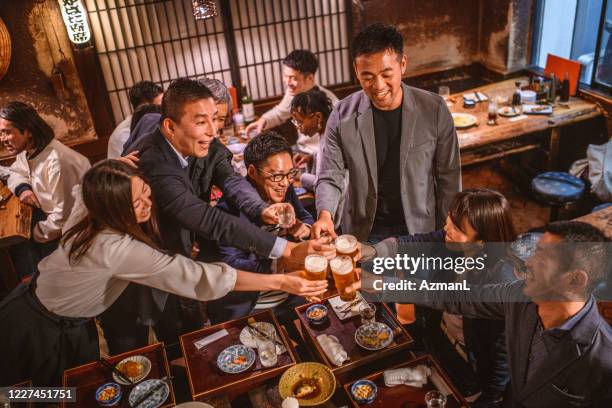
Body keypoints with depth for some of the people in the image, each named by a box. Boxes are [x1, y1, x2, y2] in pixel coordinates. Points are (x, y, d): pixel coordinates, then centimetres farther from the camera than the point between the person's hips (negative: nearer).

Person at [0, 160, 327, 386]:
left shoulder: (90, 206, -18)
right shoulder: (116, 249, -41)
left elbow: (86, 185, 10)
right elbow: (198, 277, -44)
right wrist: (280, 282, -44)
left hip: (70, 319, 7)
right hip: (42, 330, -7)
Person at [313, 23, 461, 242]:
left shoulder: (434, 110, -13)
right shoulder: (343, 115, -12)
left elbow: (449, 179, -5)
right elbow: (330, 178, -9)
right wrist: (325, 214, -28)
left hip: (420, 230, 0)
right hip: (363, 232, 0)